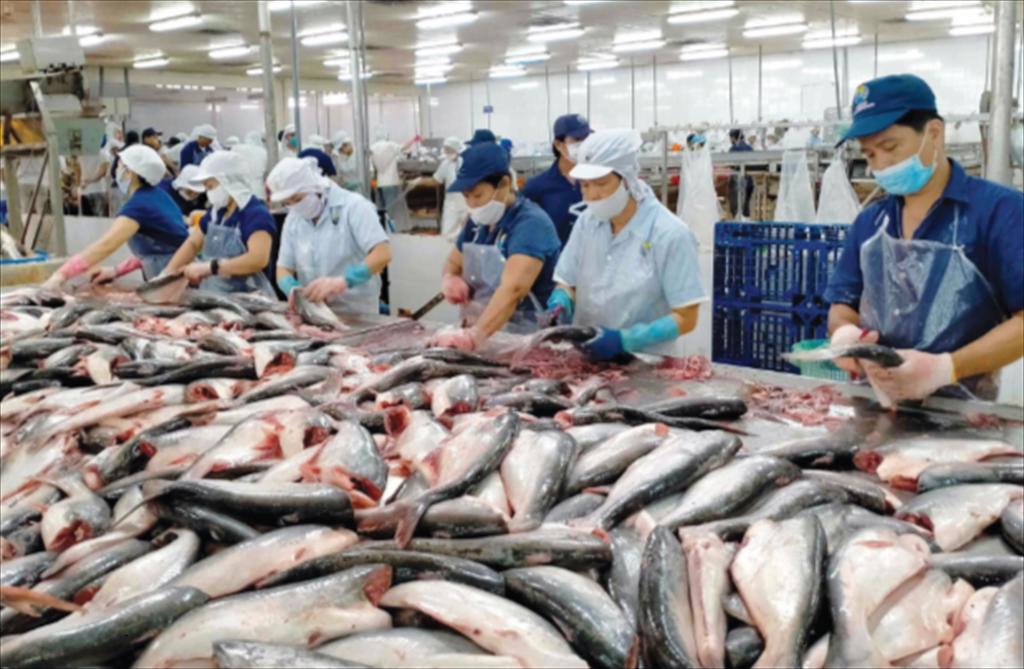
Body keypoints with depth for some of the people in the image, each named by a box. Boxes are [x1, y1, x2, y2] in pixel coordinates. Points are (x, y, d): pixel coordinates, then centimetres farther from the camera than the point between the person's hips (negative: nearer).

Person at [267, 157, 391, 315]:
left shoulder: (353, 206, -5)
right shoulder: (293, 219, 12)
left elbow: (382, 254, -16)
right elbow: (284, 269, 12)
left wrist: (343, 281, -30)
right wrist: (293, 290, -12)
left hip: (357, 314, -5)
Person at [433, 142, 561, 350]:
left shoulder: (531, 223, -14)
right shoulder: (478, 222, 8)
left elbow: (513, 289, -28)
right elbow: (453, 263, 21)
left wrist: (475, 334, -40)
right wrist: (449, 279, -2)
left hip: (524, 341, -6)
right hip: (484, 339, 6)